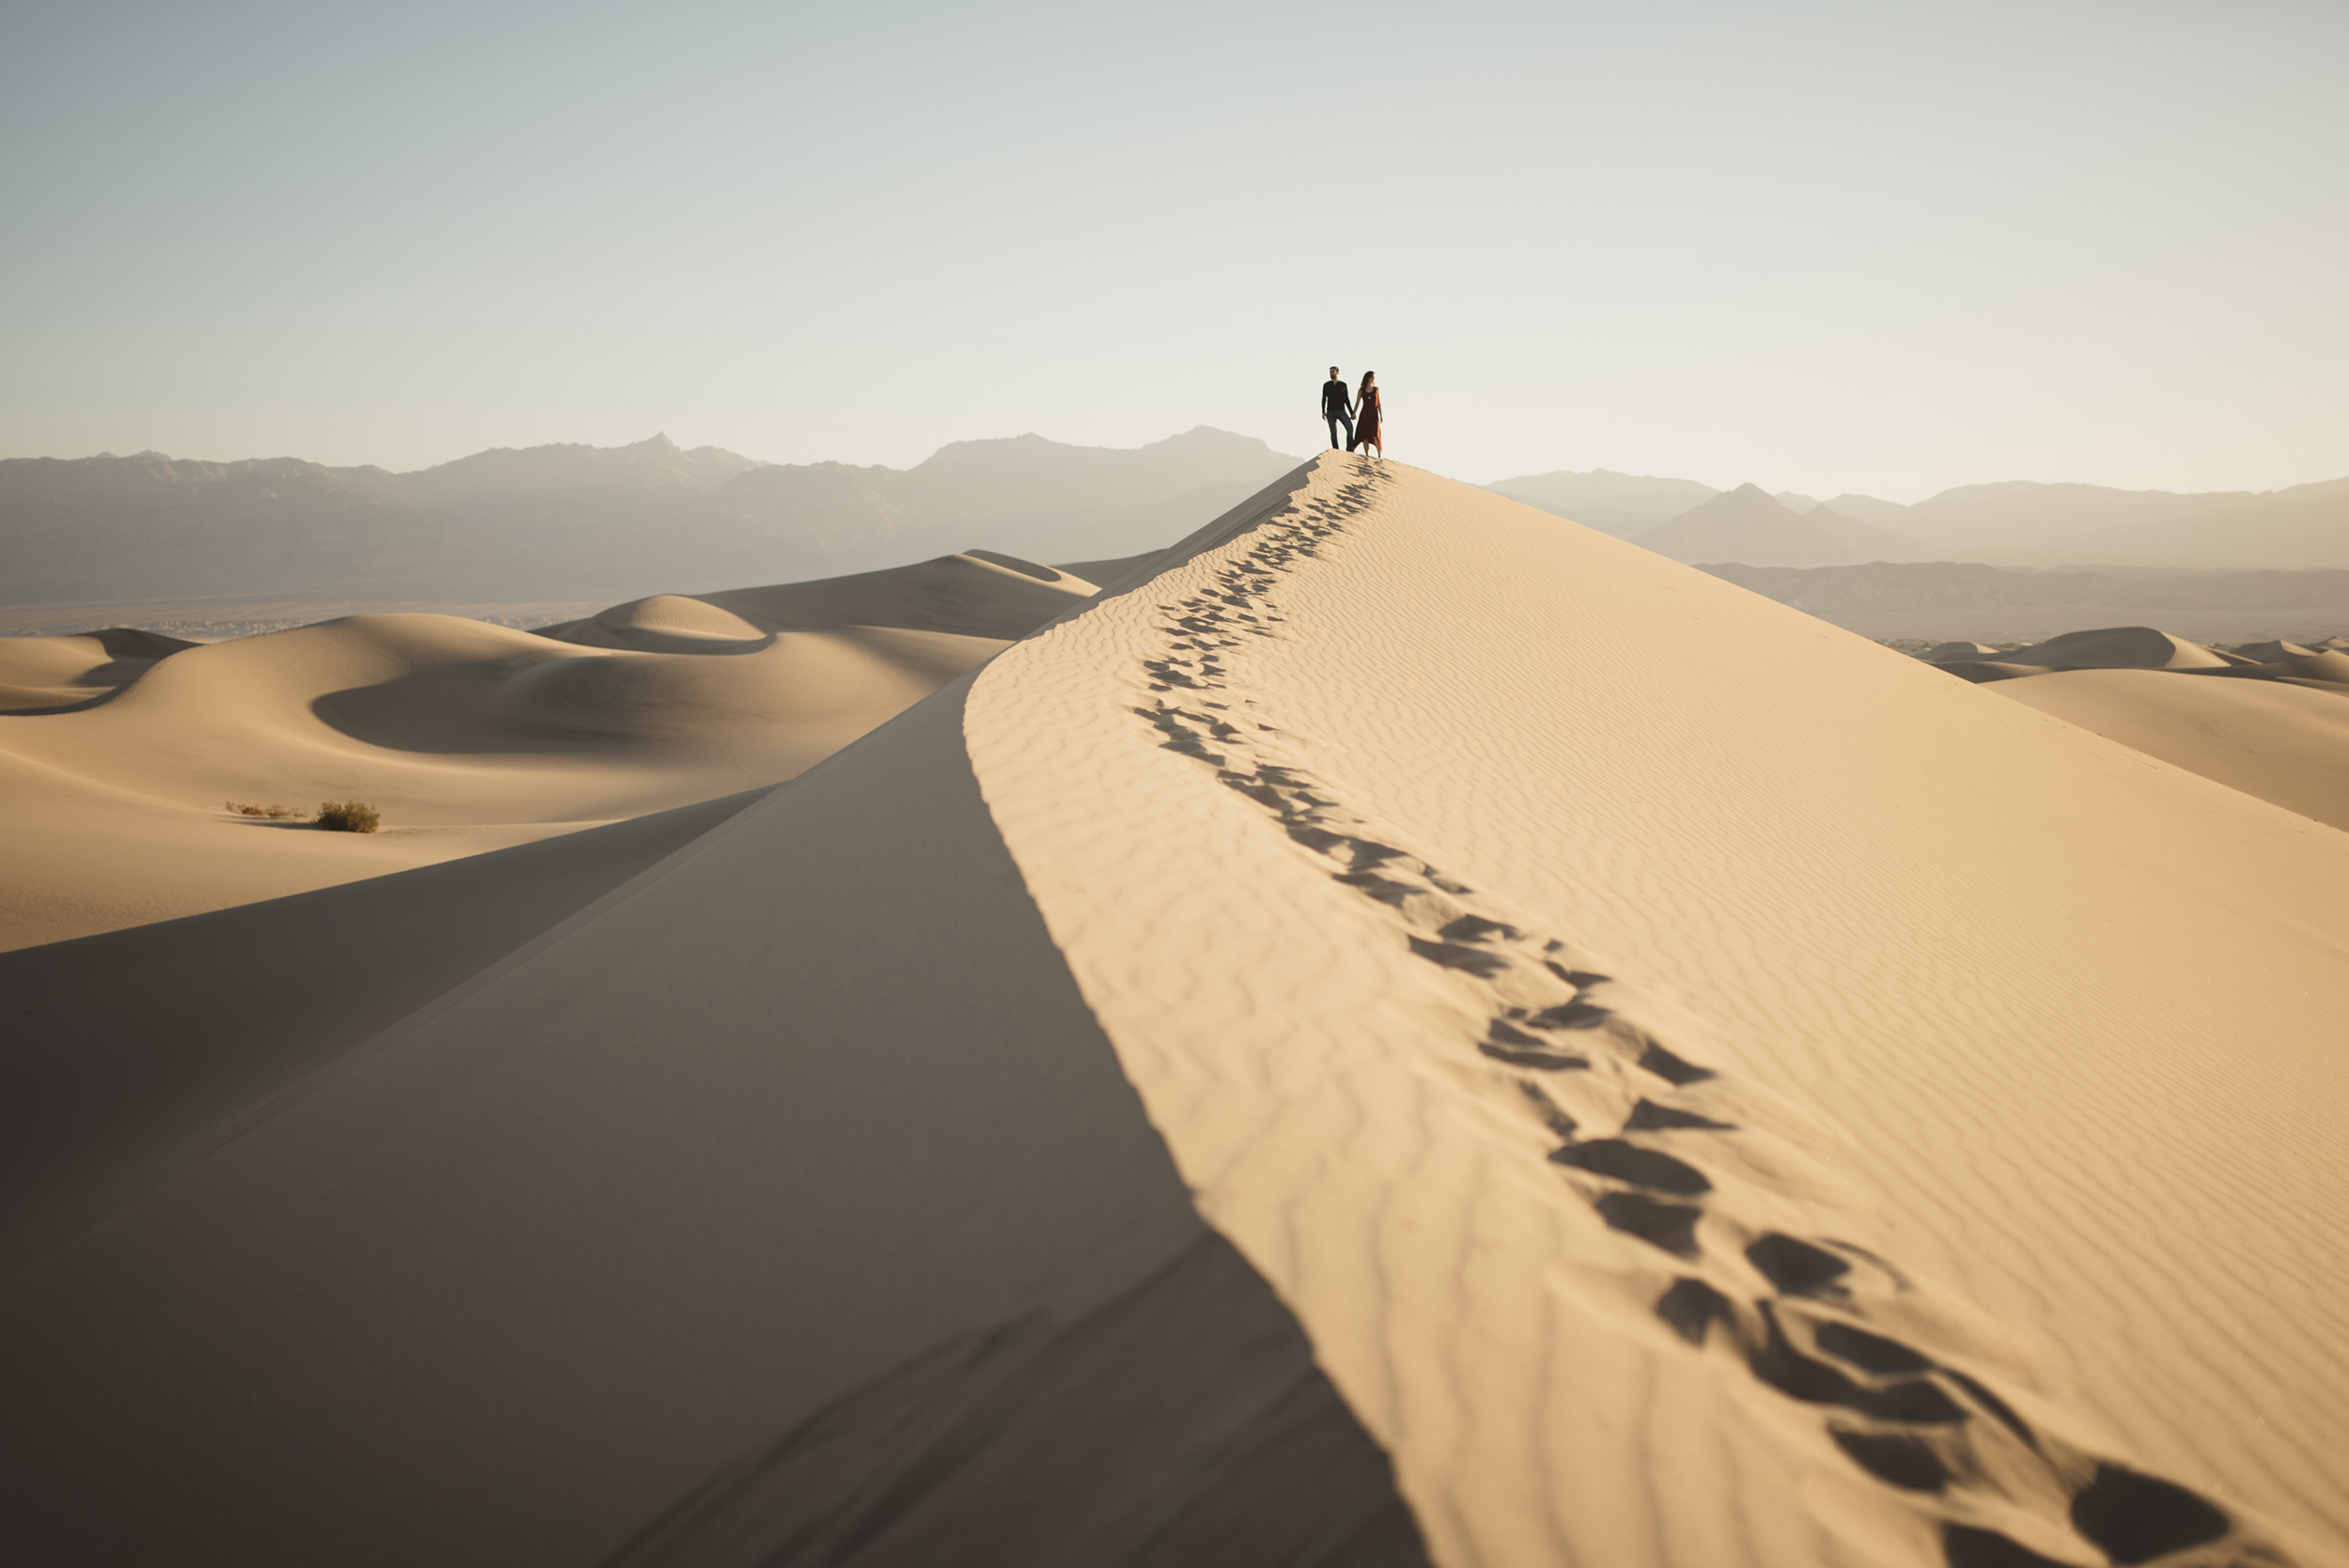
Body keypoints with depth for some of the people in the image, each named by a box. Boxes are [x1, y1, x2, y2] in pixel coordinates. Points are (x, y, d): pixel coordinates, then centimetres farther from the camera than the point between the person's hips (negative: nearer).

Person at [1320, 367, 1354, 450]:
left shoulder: (1343, 385, 11)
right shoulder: (1326, 385, 11)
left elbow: (1346, 399, 13)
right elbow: (1324, 399, 11)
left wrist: (1352, 413, 9)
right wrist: (1323, 412, -1)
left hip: (1341, 410, -1)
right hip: (1330, 411, 1)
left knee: (1350, 427, -19)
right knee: (1333, 433, -1)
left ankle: (1350, 450, -17)